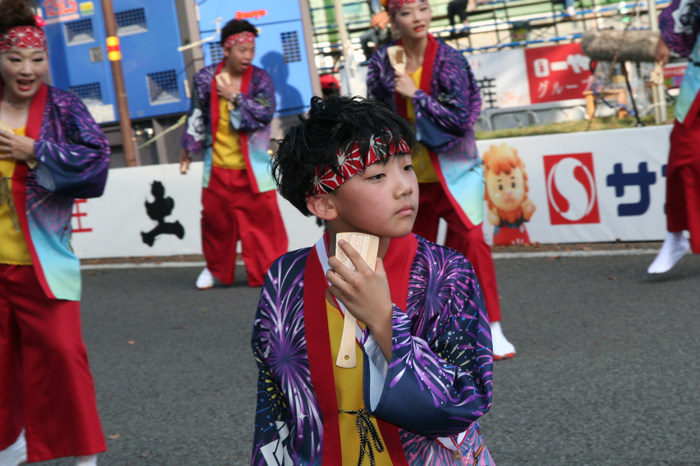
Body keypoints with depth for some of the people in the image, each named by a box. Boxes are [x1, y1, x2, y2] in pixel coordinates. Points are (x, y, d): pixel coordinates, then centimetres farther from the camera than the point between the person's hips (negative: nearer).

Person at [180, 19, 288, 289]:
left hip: (252, 167, -1)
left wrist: (235, 97, -15)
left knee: (262, 215, -2)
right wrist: (188, 148, 15)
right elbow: (197, 116, 10)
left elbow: (266, 113, -16)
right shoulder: (206, 78, 0)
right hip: (217, 167, 2)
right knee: (215, 218, 9)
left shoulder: (260, 79, -3)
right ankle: (214, 267, 27)